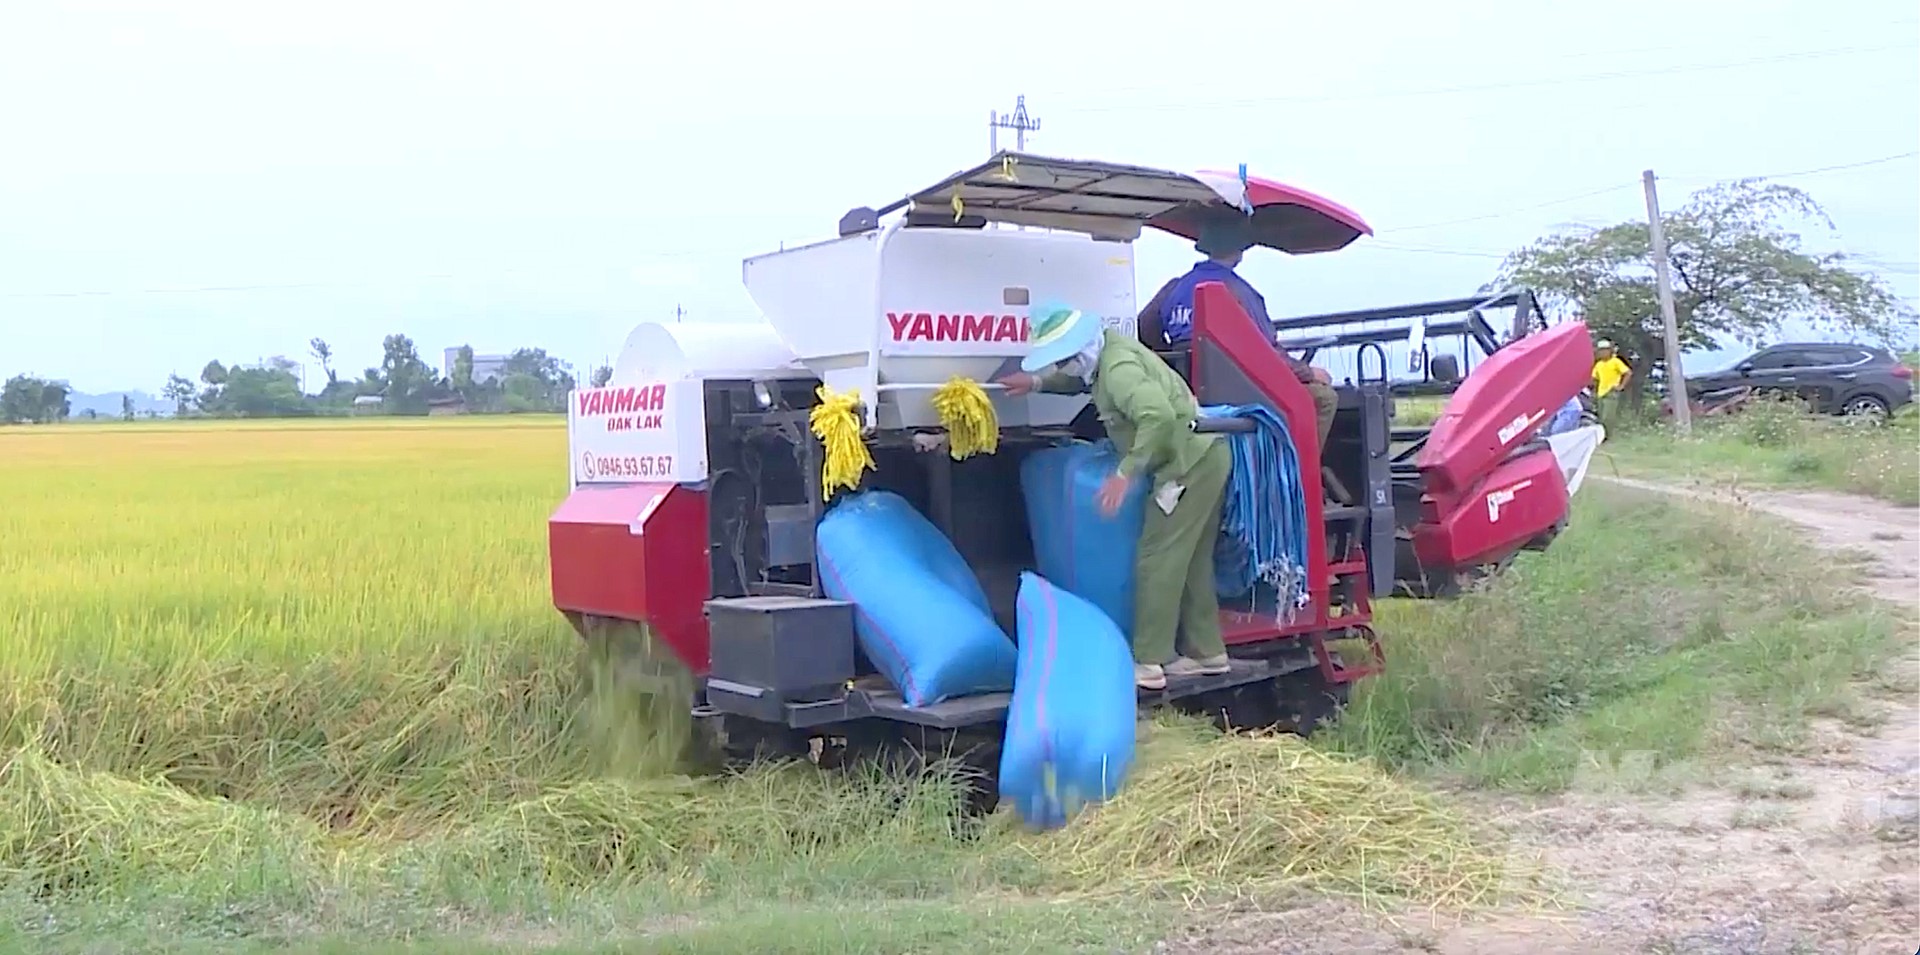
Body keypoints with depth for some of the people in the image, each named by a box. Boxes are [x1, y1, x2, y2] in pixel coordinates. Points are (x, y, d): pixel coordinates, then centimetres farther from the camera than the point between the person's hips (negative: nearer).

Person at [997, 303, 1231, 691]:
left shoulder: (1118, 368, -23)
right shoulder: (1106, 351, 8)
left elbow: (1158, 417, -36)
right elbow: (1081, 381, 31)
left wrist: (1125, 473, -32)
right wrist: (1037, 382, 16)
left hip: (1190, 463, -10)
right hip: (1203, 457, 10)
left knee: (1157, 560, -8)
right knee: (1190, 561, 16)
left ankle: (1147, 663, -6)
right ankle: (1206, 651, 23)